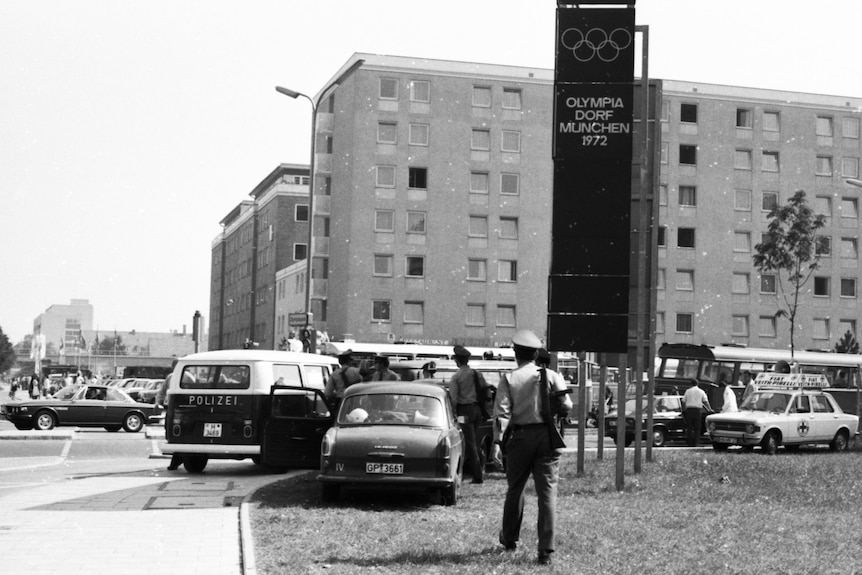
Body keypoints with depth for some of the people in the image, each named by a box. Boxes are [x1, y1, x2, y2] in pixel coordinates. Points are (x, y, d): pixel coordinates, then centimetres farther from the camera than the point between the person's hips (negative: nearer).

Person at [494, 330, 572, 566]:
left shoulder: (509, 379, -2)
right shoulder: (550, 376, 1)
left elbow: (502, 412, -10)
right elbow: (566, 405, 1)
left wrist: (499, 439, -7)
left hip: (520, 436, 0)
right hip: (547, 437, 0)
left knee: (515, 489, 18)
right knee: (547, 493, -1)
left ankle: (510, 539, 35)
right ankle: (545, 550, -6)